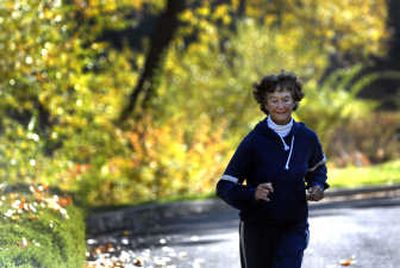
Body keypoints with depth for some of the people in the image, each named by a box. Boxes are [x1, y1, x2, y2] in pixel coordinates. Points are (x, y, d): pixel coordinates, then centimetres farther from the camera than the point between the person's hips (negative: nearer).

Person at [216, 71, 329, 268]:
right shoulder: (254, 141, -13)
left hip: (295, 227, 1)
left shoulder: (307, 138, -3)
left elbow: (317, 169, 20)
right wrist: (253, 194, -31)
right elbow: (225, 187, -13)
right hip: (258, 228, -1)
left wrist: (317, 187, -1)